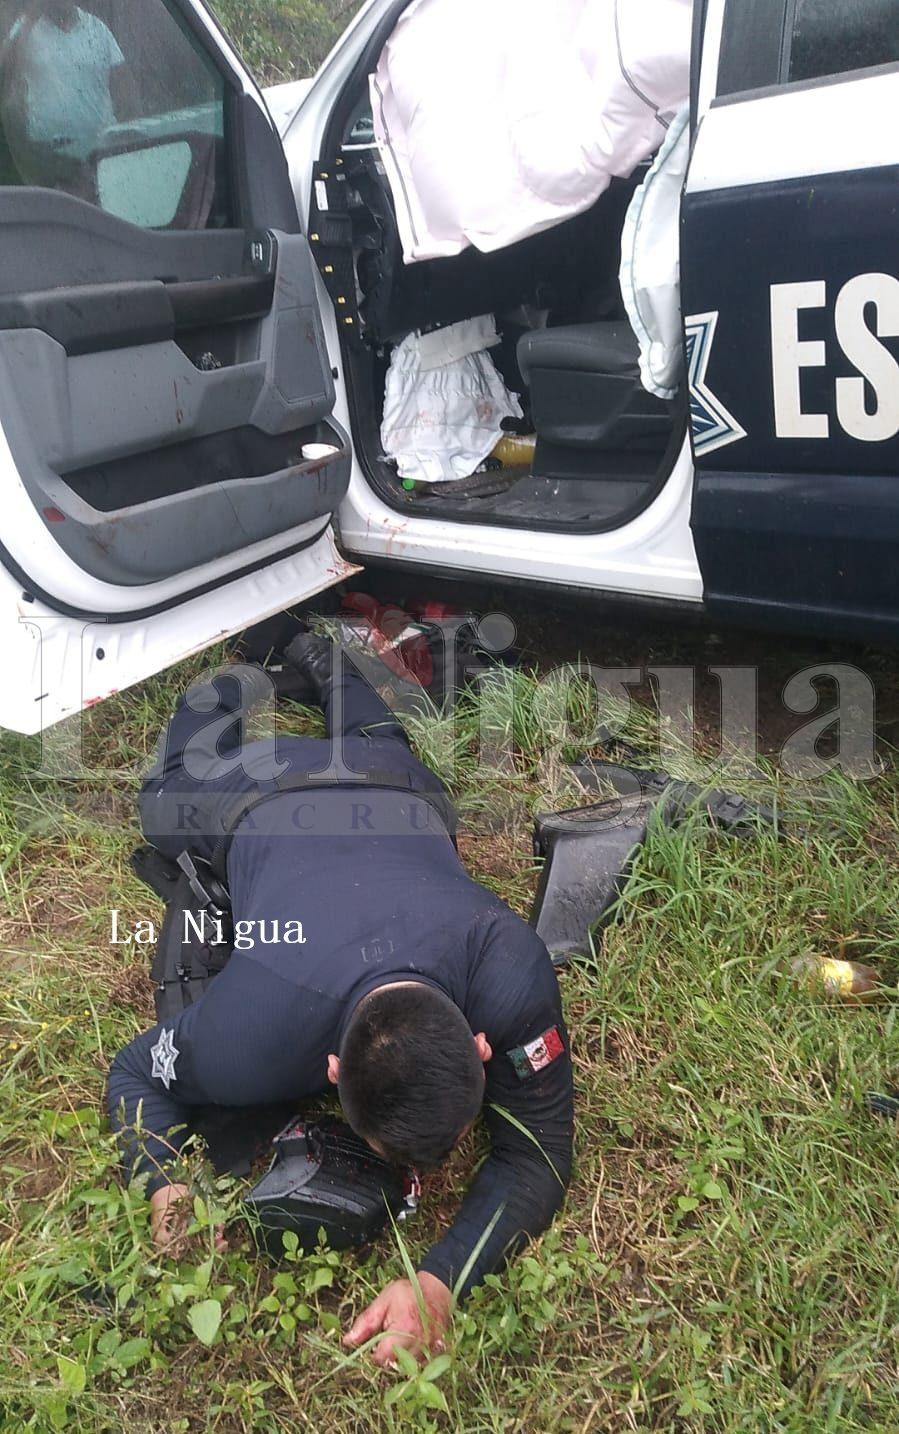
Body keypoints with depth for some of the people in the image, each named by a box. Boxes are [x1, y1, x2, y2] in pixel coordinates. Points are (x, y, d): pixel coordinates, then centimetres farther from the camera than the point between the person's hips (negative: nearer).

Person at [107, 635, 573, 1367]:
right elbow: (136, 1073, -21)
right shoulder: (256, 1029, -43)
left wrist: (440, 1281, -51)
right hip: (263, 805, -1)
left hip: (399, 799, 1)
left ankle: (325, 667, 54)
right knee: (175, 795, 35)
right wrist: (164, 1185, -41)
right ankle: (238, 690, 47)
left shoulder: (512, 973, -47)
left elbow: (537, 1156, -35)